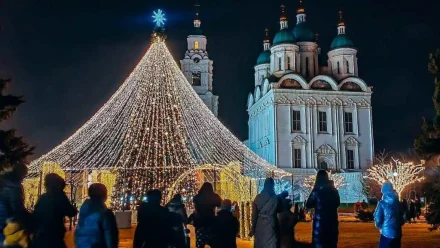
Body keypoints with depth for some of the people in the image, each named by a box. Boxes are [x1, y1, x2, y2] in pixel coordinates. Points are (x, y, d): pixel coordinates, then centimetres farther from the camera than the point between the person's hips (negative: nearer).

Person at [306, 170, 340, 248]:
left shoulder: (317, 191, -12)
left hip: (320, 222, -5)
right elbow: (337, 203, 20)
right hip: (332, 221, 5)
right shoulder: (334, 190, 4)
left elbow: (308, 205, -2)